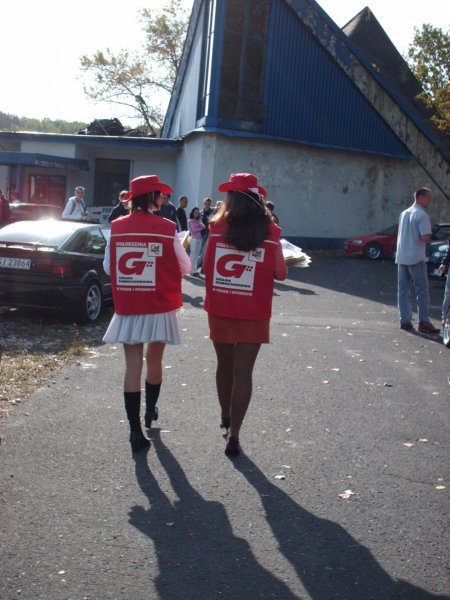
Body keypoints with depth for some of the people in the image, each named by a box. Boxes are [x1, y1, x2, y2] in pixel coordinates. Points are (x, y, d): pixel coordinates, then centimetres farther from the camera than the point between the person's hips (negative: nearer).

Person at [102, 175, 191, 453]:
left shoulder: (117, 228, -2)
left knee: (133, 365, 4)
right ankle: (151, 410, 38)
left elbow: (108, 267, 5)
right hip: (159, 307, -1)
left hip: (127, 308, 1)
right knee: (154, 361, 18)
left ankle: (136, 430, 0)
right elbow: (185, 267, -3)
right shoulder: (167, 229, -10)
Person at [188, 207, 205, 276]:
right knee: (193, 254, -8)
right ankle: (193, 270, -8)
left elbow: (203, 227, 3)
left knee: (197, 255, 5)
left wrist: (198, 222, -6)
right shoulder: (190, 221, -1)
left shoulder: (199, 220, 17)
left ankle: (195, 270, 7)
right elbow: (193, 230, -9)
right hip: (194, 239, -6)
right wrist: (200, 228, 2)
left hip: (199, 239, 6)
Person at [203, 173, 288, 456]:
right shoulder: (269, 232, -8)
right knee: (243, 371, 3)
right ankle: (233, 435, 1)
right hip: (253, 314, -2)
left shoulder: (218, 227, -7)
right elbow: (281, 274, -3)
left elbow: (206, 267, -1)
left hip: (219, 310, 2)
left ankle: (226, 418, 38)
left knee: (225, 365, 20)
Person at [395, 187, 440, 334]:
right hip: (416, 258, -7)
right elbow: (425, 237, -18)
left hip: (401, 257, 7)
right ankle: (424, 323, -3)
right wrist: (427, 235, 2)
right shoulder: (422, 215, -11)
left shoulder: (404, 213, 14)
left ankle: (405, 321, 10)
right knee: (422, 291, -3)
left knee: (403, 290, 8)